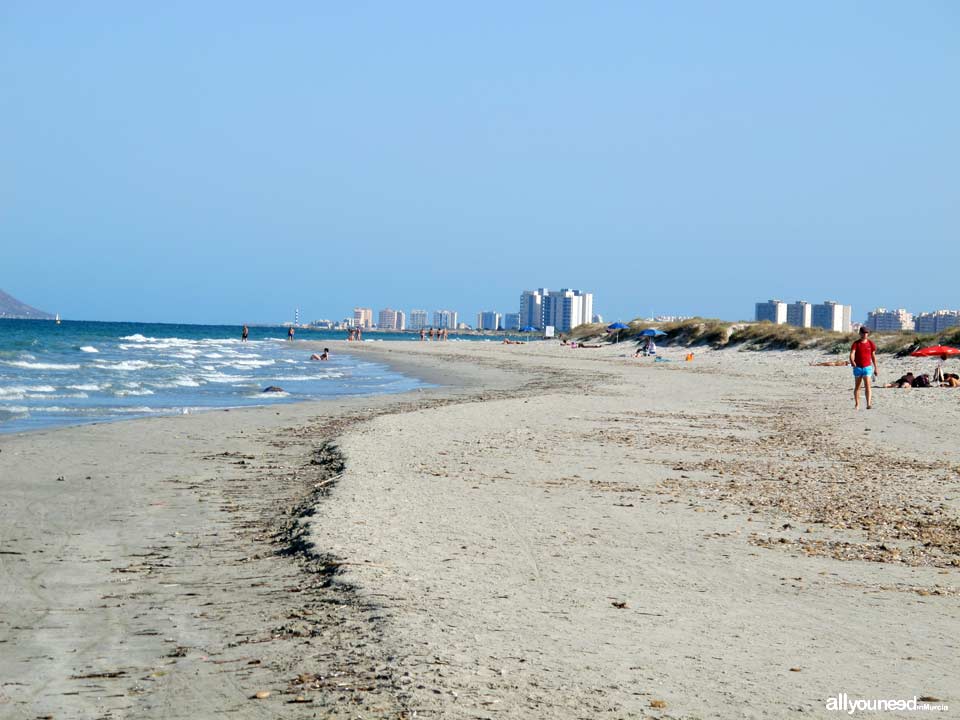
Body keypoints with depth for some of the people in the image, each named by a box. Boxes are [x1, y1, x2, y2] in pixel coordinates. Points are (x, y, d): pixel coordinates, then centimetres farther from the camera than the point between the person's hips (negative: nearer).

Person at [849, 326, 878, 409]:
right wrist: (852, 362, -34)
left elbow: (873, 356, 12)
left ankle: (869, 404, -22)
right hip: (858, 367, 0)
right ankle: (857, 405, 18)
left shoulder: (870, 343, 4)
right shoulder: (856, 343, -1)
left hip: (867, 367, 0)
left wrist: (876, 368, 14)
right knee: (857, 386, 9)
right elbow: (852, 354, -13)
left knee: (867, 385, -14)